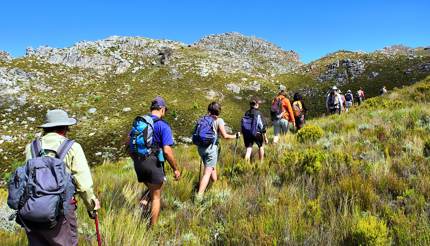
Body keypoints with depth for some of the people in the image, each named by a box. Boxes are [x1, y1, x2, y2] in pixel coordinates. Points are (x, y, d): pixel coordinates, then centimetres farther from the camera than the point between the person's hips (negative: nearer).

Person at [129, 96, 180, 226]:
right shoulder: (163, 126, -12)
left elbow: (129, 144, 12)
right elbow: (167, 151, -19)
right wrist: (176, 169, -8)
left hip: (138, 164, 6)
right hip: (154, 164, -5)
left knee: (150, 188, 30)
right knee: (156, 196, 12)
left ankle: (143, 201, 2)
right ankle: (153, 227, 21)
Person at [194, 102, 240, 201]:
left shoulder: (202, 119, 9)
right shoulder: (218, 120, -4)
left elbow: (196, 134, 8)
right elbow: (225, 136, -8)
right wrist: (236, 136, 8)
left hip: (200, 147, 6)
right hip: (211, 147, -6)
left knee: (212, 167, 25)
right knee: (207, 172, -4)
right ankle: (199, 195, -10)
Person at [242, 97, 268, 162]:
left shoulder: (246, 113, 1)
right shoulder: (258, 113, -12)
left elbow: (243, 124, 7)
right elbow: (263, 126, -12)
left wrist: (244, 134, 20)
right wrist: (265, 138, -4)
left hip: (247, 134, 3)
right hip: (256, 134, -3)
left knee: (248, 150, 6)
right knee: (261, 146, 22)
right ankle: (261, 162, 30)